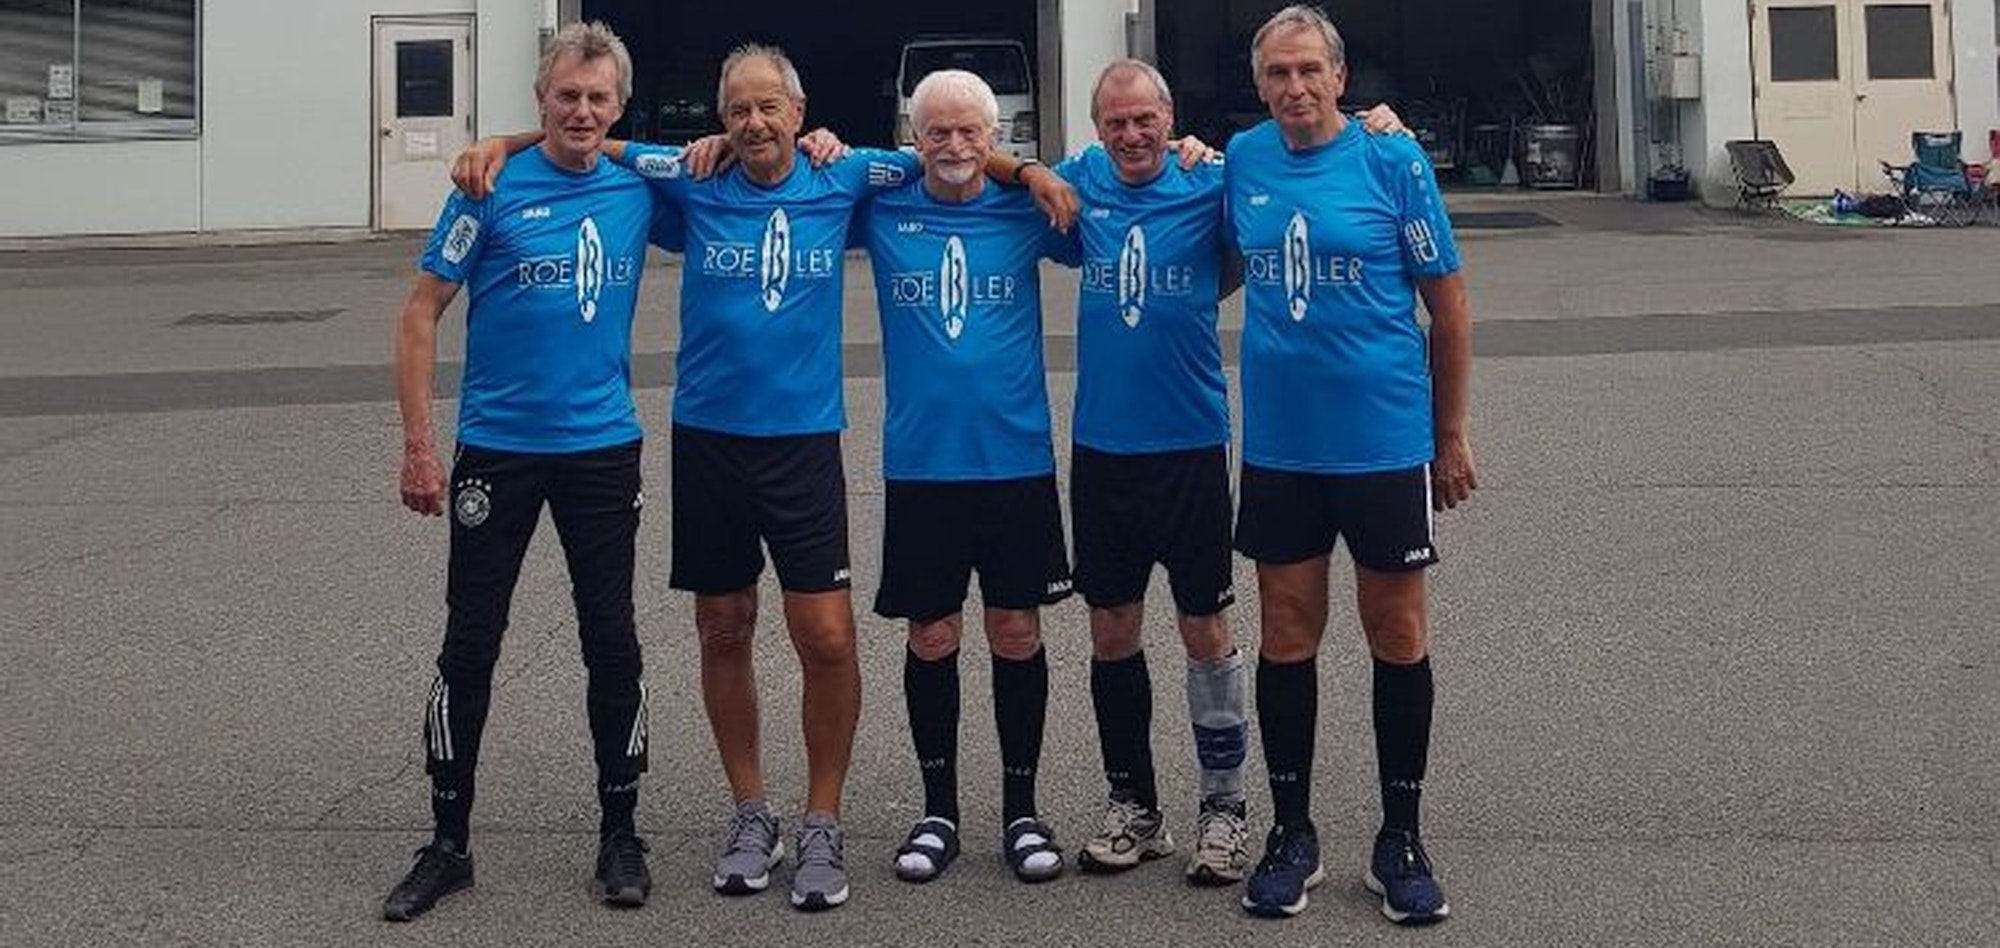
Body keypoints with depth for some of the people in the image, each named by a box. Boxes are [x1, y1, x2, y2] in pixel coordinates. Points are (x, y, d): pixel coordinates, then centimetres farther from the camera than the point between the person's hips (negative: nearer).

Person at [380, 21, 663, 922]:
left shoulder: (639, 190, 1)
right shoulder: (492, 190, -7)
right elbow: (422, 314, -4)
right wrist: (418, 445, -10)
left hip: (603, 448, 2)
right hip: (496, 448, -2)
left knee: (611, 641, 6)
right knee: (470, 645, 5)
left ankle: (620, 836, 20)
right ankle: (447, 844, 18)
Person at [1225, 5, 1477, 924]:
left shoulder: (1393, 160, -7)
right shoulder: (1242, 159, 3)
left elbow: (1448, 305, -3)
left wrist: (1450, 436, -1)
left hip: (1387, 442, -3)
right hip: (1279, 445, 3)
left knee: (1397, 637, 6)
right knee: (1286, 638, 8)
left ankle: (1400, 841, 20)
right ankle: (1292, 834, 22)